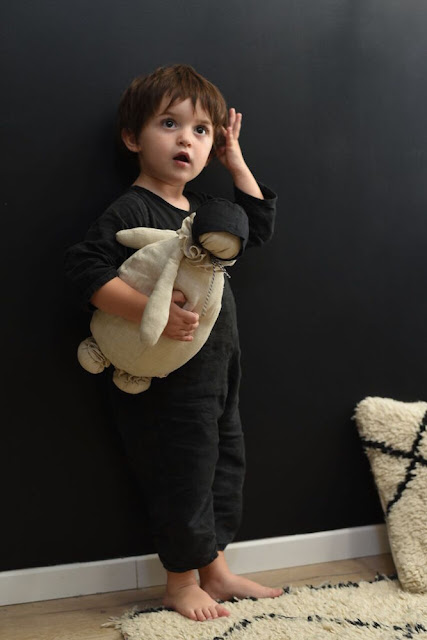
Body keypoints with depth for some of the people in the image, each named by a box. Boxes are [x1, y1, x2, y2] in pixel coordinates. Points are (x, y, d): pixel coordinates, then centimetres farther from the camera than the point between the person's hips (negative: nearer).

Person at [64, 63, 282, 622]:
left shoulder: (205, 208, 10)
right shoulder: (130, 212, -16)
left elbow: (259, 228, 20)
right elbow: (85, 267, -25)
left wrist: (235, 162, 12)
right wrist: (150, 311, -36)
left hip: (217, 375, 9)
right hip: (168, 383, -9)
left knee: (226, 466, 18)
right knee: (183, 477, 3)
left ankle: (215, 569, 36)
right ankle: (181, 582, 26)